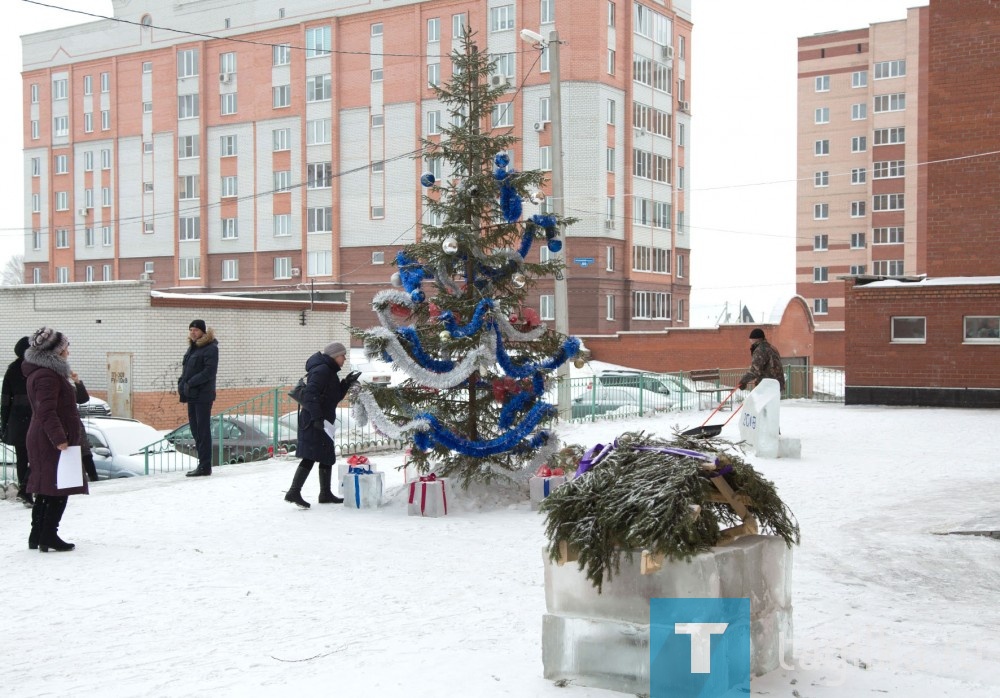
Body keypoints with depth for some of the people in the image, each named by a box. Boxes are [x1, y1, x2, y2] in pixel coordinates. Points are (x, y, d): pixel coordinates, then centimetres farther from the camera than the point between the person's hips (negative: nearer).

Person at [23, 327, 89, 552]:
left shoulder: (46, 372, 17)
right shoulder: (47, 376, -16)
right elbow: (47, 412, -24)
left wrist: (71, 382, 17)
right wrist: (59, 439, -28)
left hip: (46, 441, 11)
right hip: (53, 442, -11)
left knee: (46, 490, 14)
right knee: (58, 488, -6)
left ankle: (37, 536, 20)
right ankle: (48, 536, -4)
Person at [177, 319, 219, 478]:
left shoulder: (210, 348, -10)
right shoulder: (193, 347, 17)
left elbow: (209, 371, -18)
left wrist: (190, 383, -18)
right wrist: (181, 383, 6)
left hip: (203, 395, -9)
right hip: (191, 394, 9)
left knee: (203, 430, -7)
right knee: (195, 429, 10)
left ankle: (205, 466, -4)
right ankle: (203, 464, 16)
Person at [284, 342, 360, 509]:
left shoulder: (329, 371, 18)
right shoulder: (322, 370, -14)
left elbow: (335, 397, 22)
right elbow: (310, 394, -24)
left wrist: (346, 384, 7)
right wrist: (316, 417, -30)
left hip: (322, 422, 11)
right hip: (314, 422, -11)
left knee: (327, 458, 15)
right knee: (311, 457, -13)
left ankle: (326, 494, 24)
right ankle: (294, 492, -13)